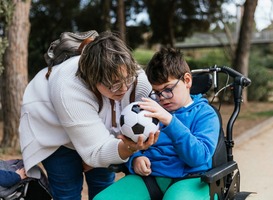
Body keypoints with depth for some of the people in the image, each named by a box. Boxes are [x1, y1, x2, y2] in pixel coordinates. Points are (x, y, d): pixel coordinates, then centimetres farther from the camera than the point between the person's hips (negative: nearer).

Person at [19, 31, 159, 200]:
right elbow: (97, 151, -40)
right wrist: (129, 148, -57)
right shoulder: (69, 90, -42)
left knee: (104, 183, 7)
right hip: (52, 126, -4)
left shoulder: (138, 79, -30)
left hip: (99, 126, 4)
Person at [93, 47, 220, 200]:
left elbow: (199, 157, -12)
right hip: (147, 177, 5)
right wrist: (135, 158, -7)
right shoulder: (151, 109, 18)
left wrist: (169, 121, -23)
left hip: (188, 180, -4)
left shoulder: (205, 113, 4)